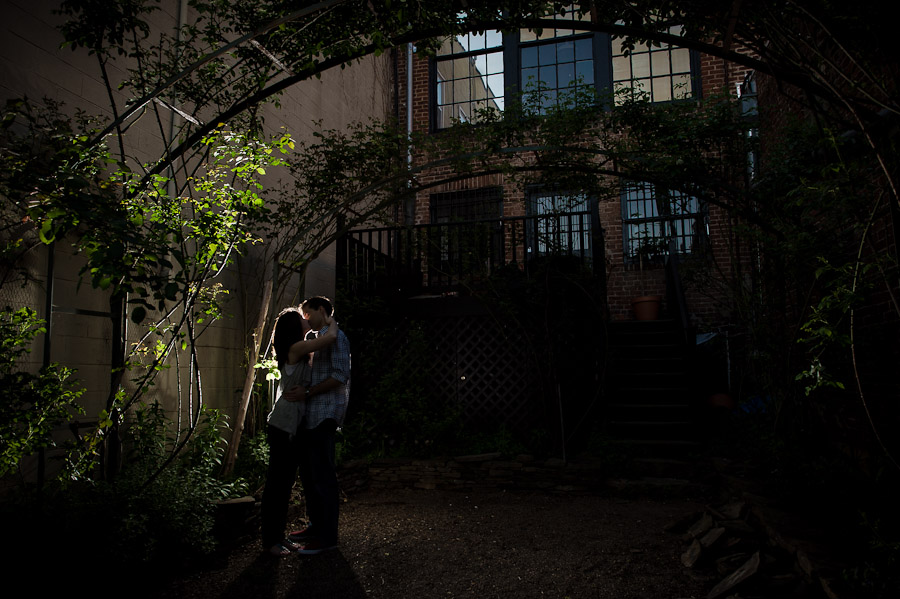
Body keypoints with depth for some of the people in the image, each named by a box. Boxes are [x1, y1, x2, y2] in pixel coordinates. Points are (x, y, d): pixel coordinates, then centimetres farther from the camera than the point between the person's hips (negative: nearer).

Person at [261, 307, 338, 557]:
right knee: (277, 482, 0)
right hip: (283, 426, -9)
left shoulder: (299, 352, 13)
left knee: (286, 481, 13)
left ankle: (278, 535, 23)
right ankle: (270, 539, 10)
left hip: (291, 426, 9)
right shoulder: (296, 348, -14)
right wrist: (331, 322, -3)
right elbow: (331, 337, -21)